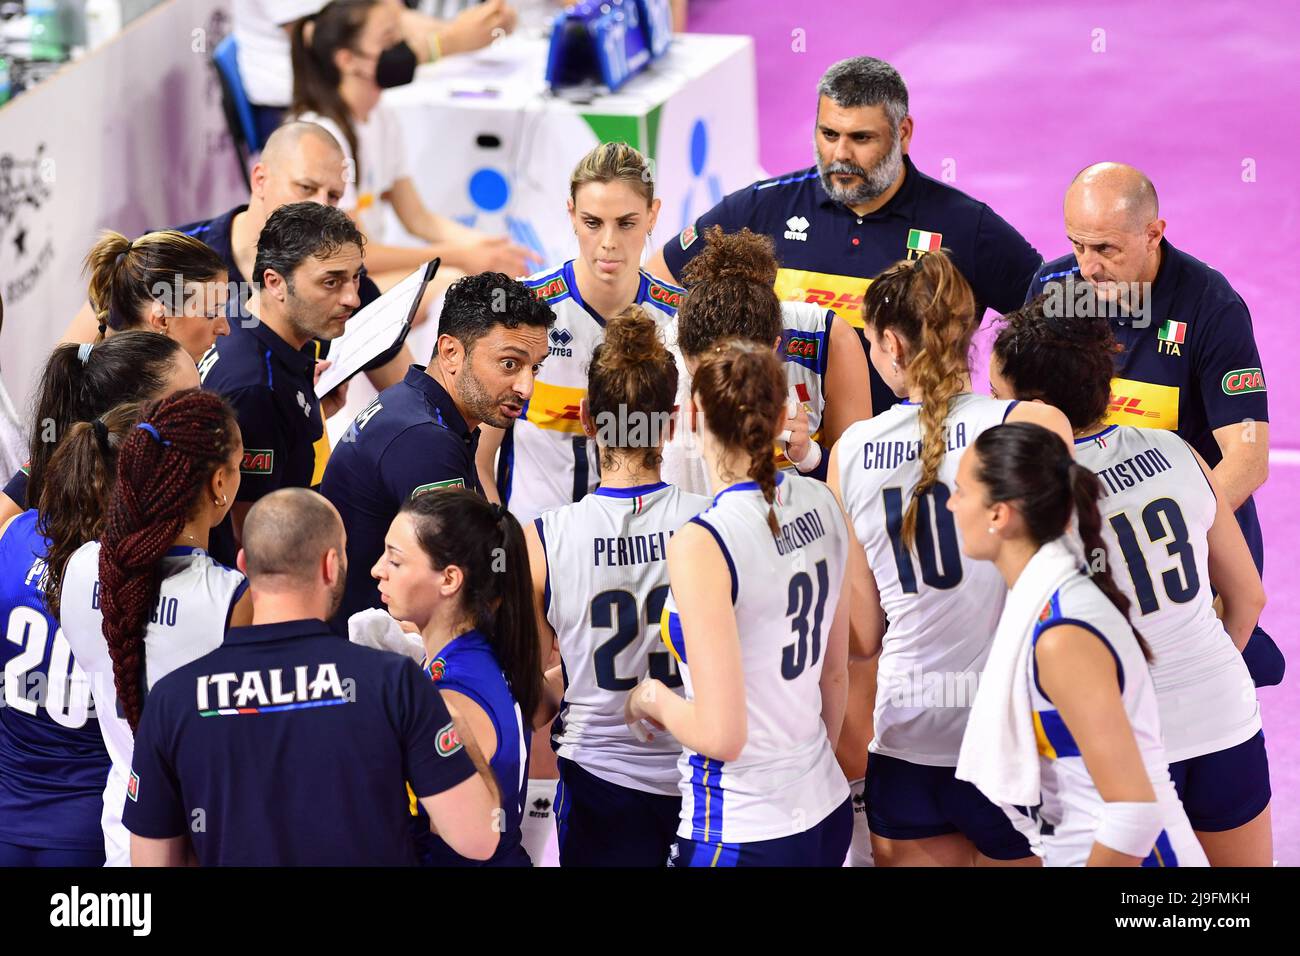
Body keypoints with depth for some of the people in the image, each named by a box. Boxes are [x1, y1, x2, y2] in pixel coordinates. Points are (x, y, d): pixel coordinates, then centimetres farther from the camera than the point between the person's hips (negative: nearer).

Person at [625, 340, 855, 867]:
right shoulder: (821, 505, 1)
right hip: (828, 811, 7)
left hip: (740, 835, -7)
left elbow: (721, 735, -21)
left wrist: (654, 699, -2)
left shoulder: (701, 545, -21)